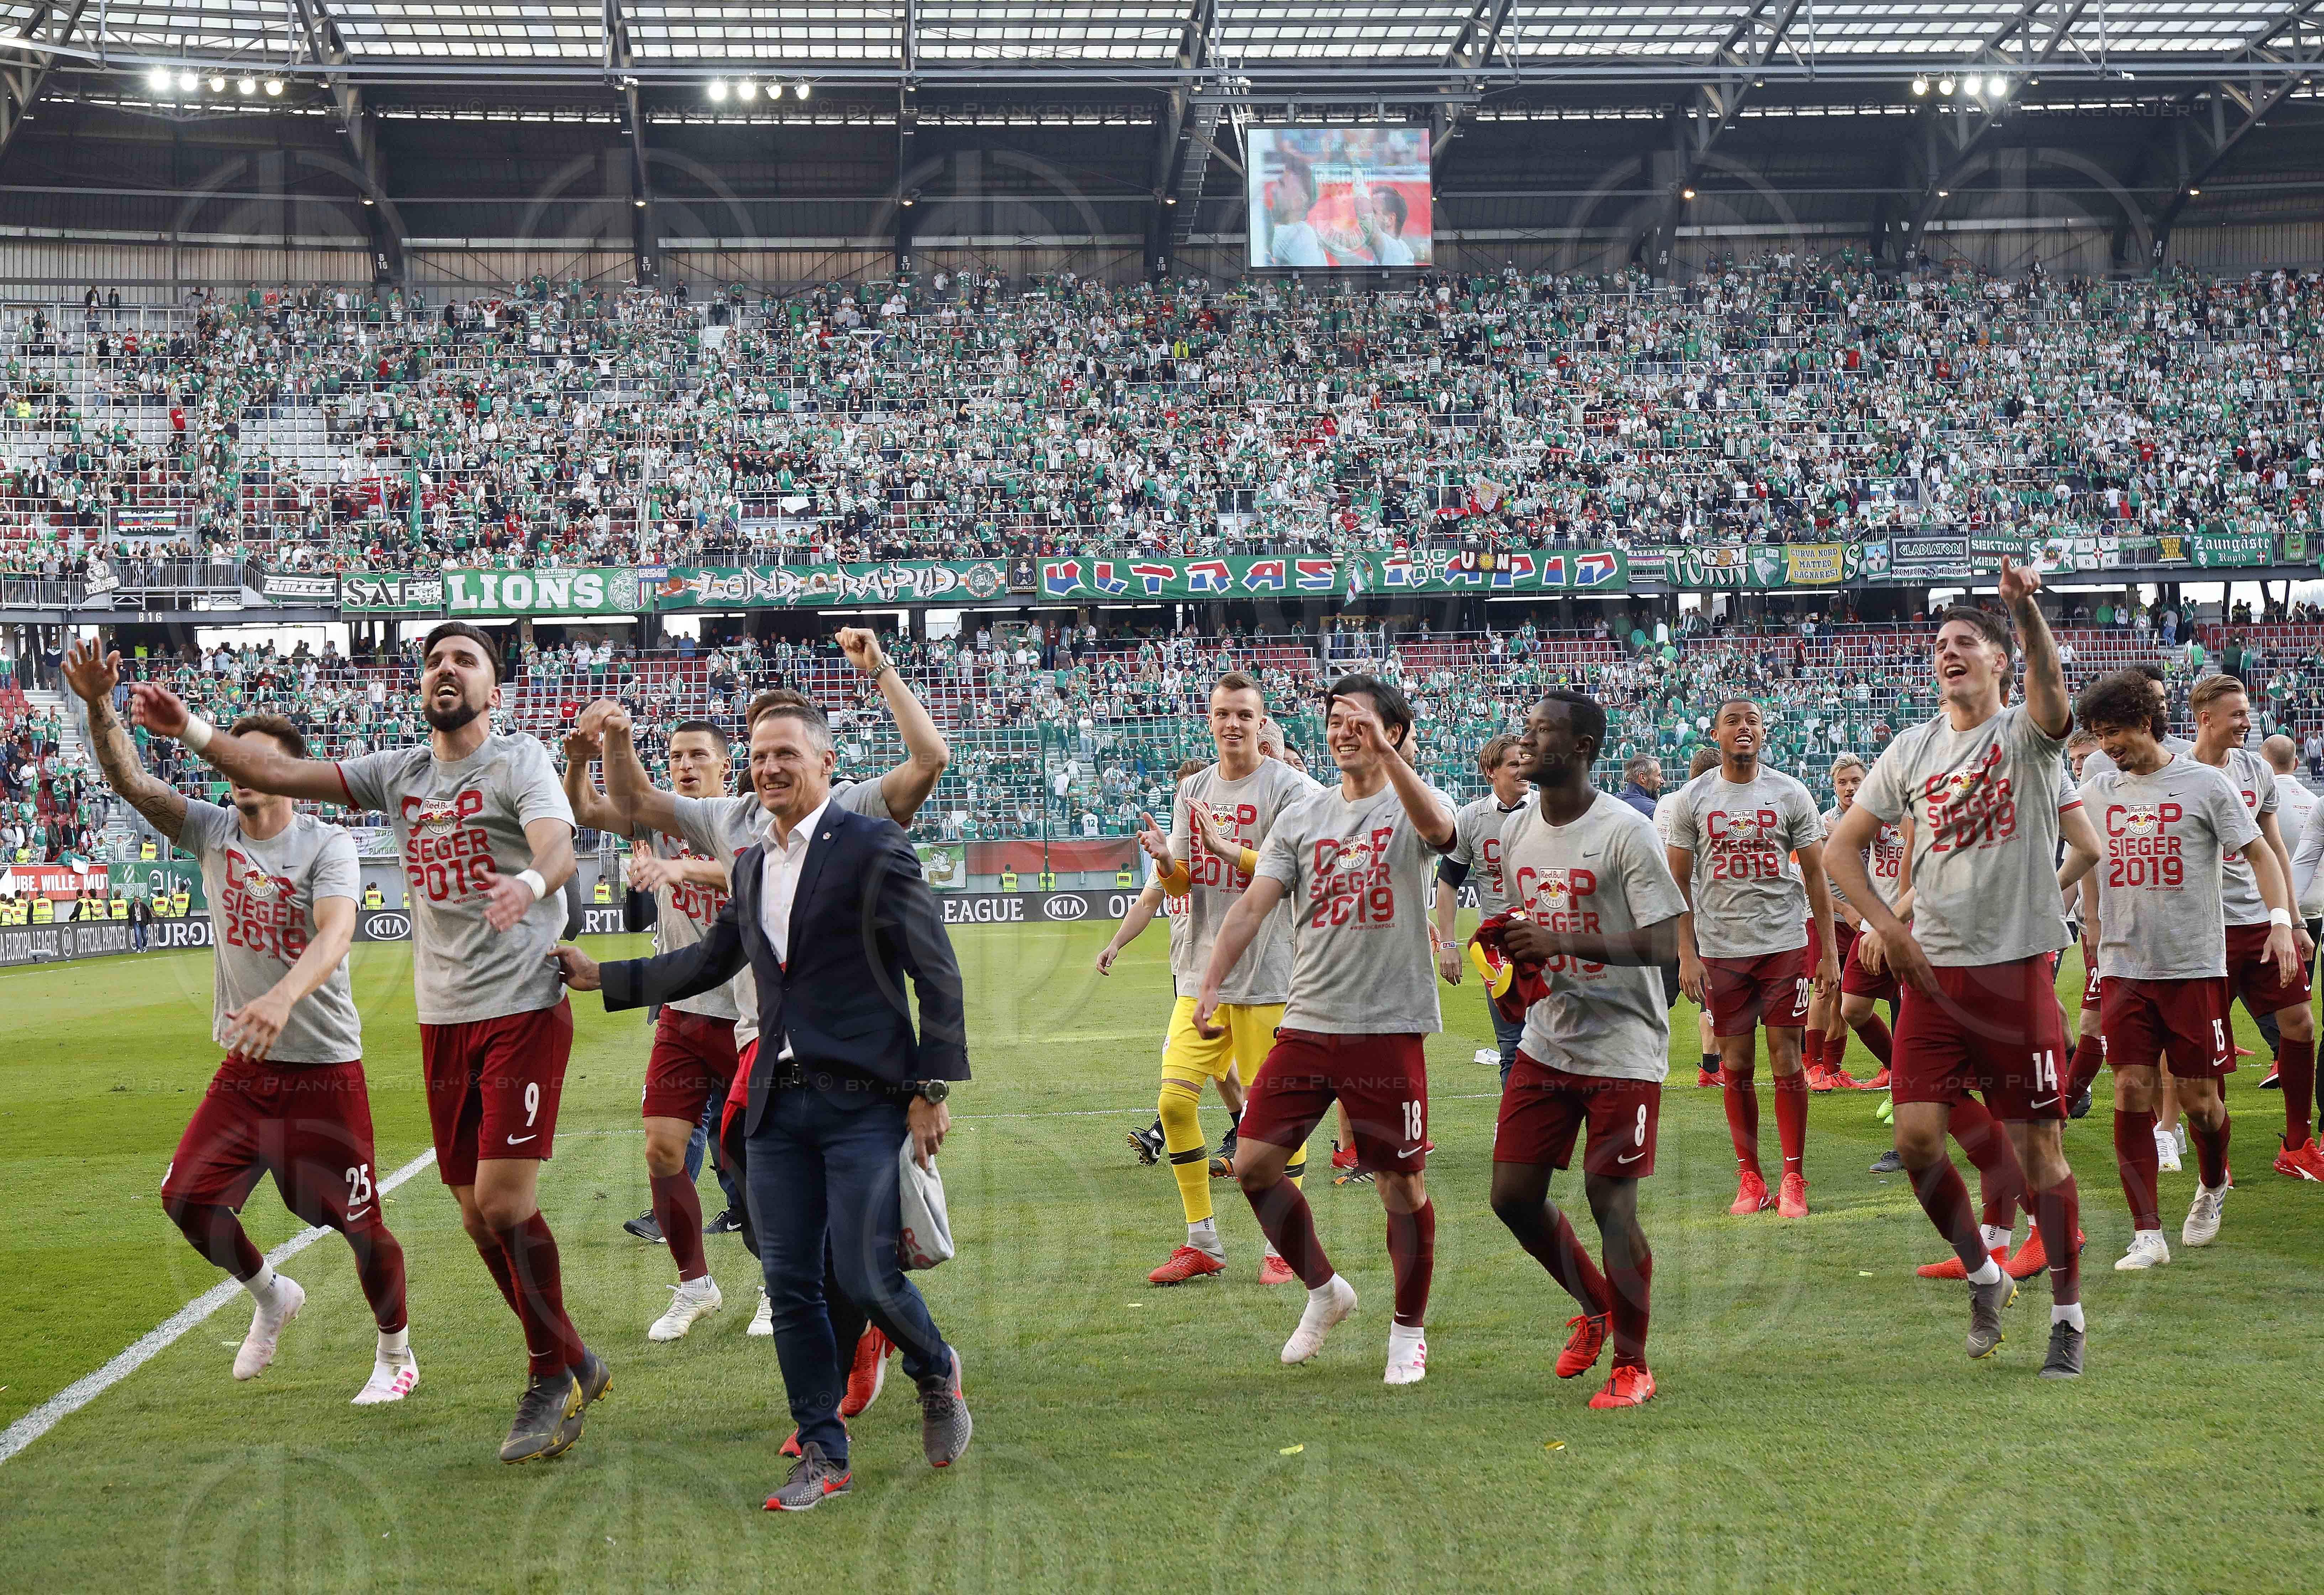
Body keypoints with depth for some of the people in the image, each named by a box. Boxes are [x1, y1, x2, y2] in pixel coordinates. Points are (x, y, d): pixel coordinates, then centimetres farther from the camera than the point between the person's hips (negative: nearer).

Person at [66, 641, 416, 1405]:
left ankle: (396, 1354, 24)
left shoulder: (327, 845, -13)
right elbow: (129, 780, -8)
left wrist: (284, 995, -49)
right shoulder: (212, 830, 2)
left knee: (359, 1225, 0)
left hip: (324, 1070, -5)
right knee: (186, 1197, -1)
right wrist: (100, 708, -27)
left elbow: (335, 931, -30)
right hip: (244, 1068, 5)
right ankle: (271, 1296, 27)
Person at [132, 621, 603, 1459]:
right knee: (479, 1215, 8)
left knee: (505, 1202, -12)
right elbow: (278, 772, 6)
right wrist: (194, 732, -9)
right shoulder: (399, 773, 11)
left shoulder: (518, 760, -6)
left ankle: (551, 1379, 6)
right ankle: (574, 1364, 24)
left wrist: (530, 882, -46)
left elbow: (558, 850, -24)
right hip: (443, 1018, 6)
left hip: (524, 1007, -6)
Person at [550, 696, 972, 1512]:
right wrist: (603, 977, 26)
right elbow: (712, 960, 28)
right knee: (790, 1285, 4)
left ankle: (936, 1374, 23)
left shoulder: (874, 849, -6)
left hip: (863, 1101, -6)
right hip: (779, 1103, 6)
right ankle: (823, 1456, 15)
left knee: (865, 1277, -9)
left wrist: (933, 1088, -10)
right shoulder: (751, 865, 14)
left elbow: (938, 976, -6)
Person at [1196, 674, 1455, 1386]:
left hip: (1389, 1028, -4)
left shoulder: (1412, 805, -2)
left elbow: (1437, 828, -28)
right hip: (1307, 1024, 4)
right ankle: (1324, 1289, 22)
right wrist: (1210, 986, -7)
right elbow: (1252, 905, 5)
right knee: (1253, 1164, 0)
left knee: (1402, 1184, 1)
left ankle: (1409, 1331, 20)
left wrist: (1385, 750, -37)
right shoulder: (1302, 816, 10)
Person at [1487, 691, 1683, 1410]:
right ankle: (1595, 1306, 31)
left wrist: (1560, 942, -26)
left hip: (1623, 1048, -7)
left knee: (1611, 1203, -6)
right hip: (1546, 1044, 7)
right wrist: (1515, 965, -1)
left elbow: (1664, 943, -19)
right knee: (1513, 1195, 5)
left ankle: (1631, 1365, 11)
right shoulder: (1515, 830, 8)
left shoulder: (1626, 833, -14)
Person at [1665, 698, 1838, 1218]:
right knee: (1735, 1063, 3)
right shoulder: (1693, 799, 2)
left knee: (1787, 1059, -2)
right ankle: (1749, 1179, 12)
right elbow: (1678, 883, 4)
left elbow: (1815, 876, 4)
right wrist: (1686, 954, -4)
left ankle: (1794, 1180, 5)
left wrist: (1828, 952, -1)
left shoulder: (1790, 795, 2)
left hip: (1785, 944, -1)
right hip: (1720, 950, 1)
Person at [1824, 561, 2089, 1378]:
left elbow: (2050, 683, -27)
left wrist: (2025, 608, -46)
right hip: (1931, 972, 4)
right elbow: (1843, 844, 13)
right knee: (1917, 1141, -3)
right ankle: (1983, 1277, 21)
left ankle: (2068, 1314, 15)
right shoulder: (1912, 750, 9)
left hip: (2018, 969, -4)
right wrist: (1887, 926, 0)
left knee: (2038, 1149, 1)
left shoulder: (2026, 733, -3)